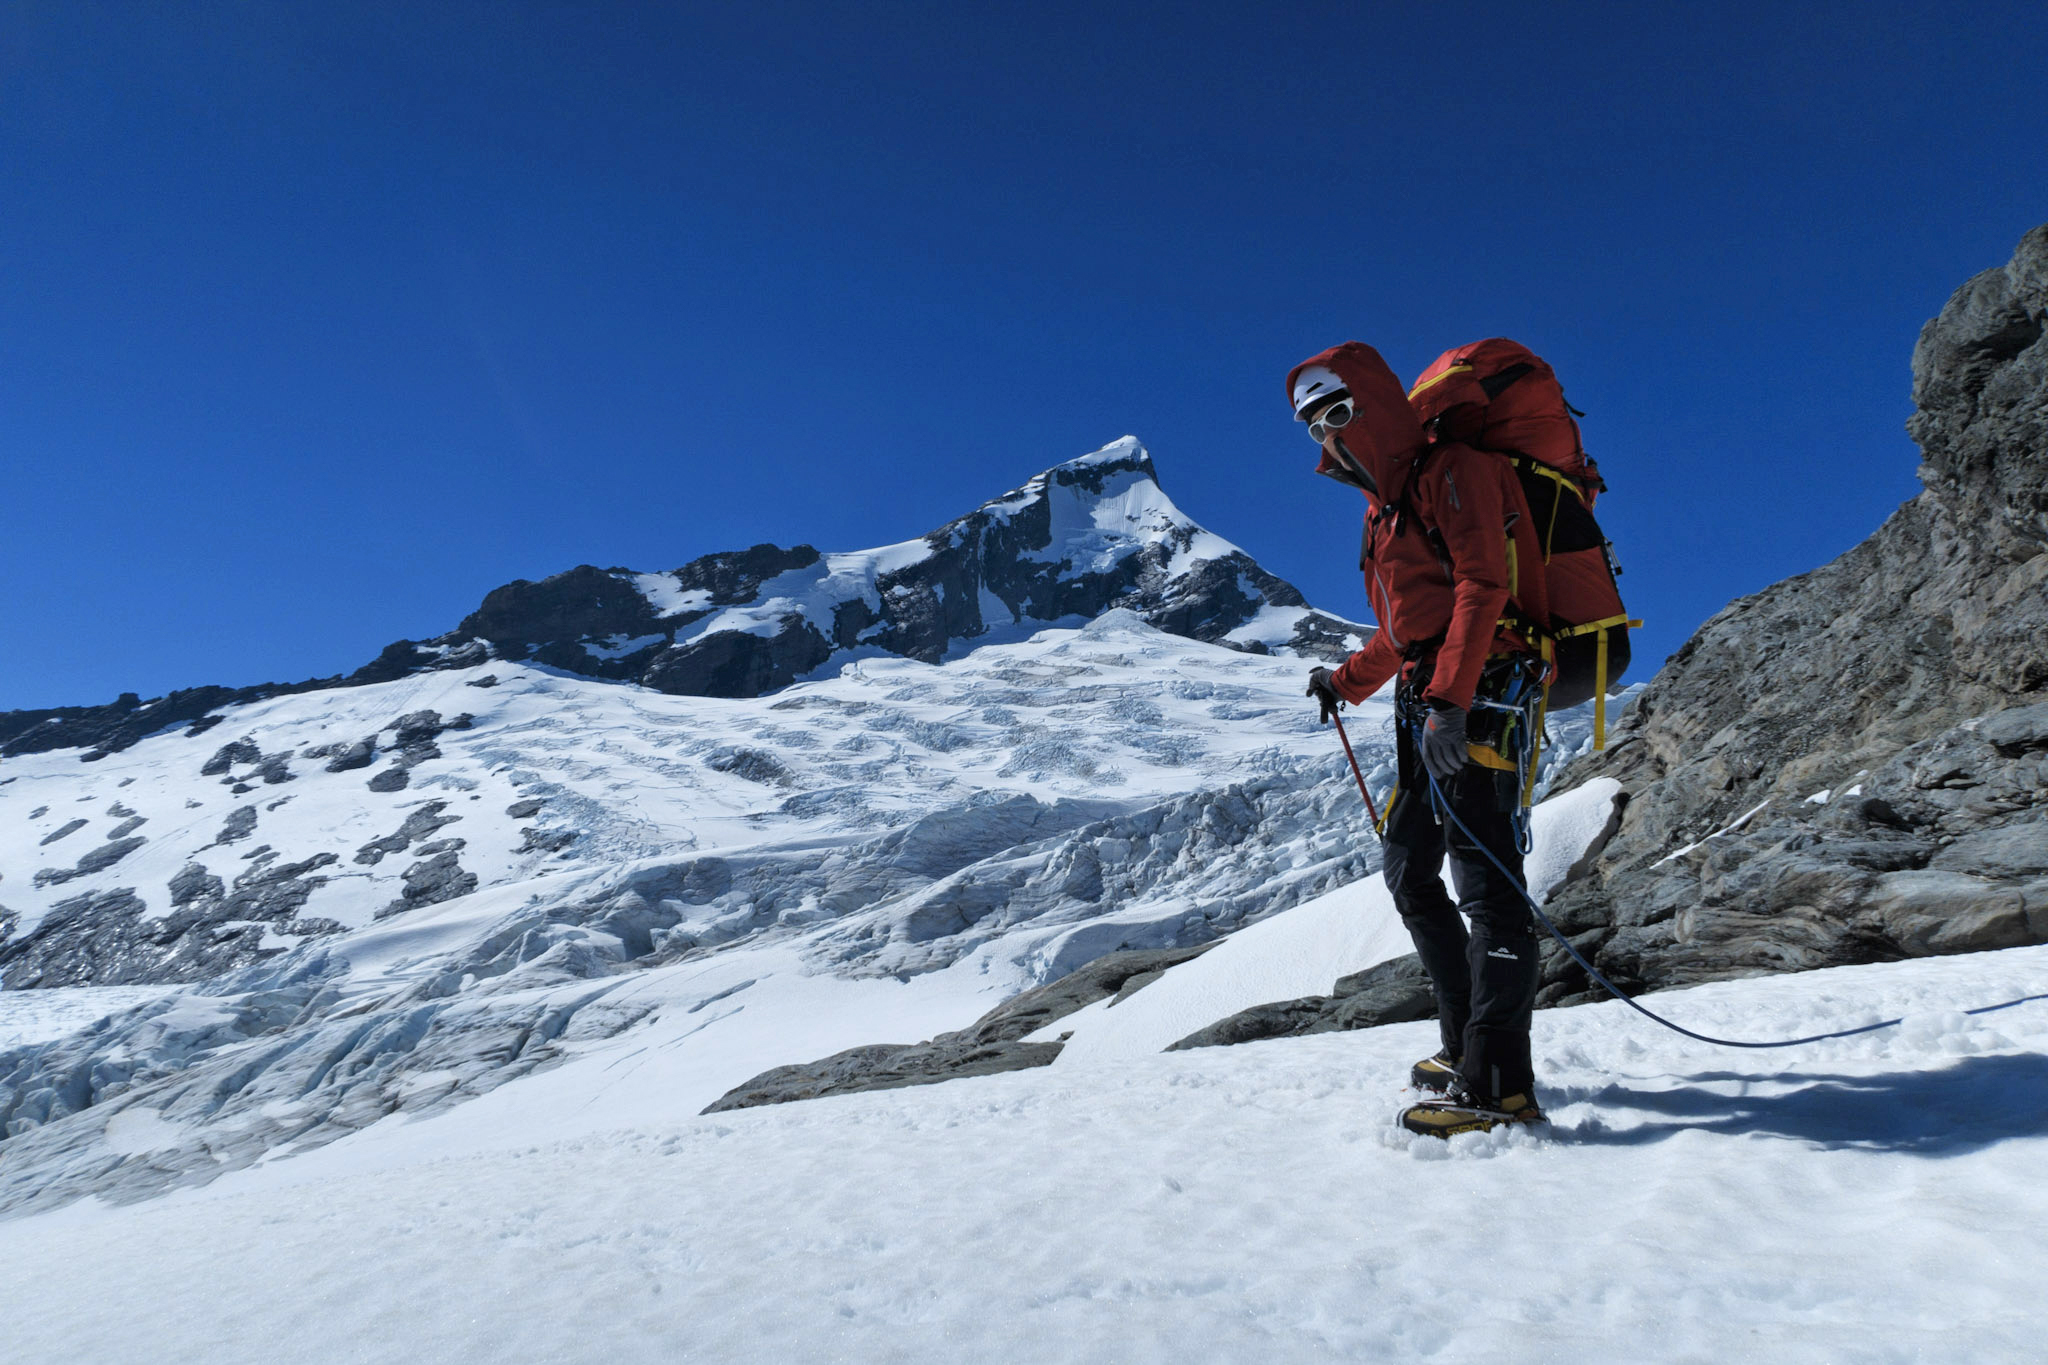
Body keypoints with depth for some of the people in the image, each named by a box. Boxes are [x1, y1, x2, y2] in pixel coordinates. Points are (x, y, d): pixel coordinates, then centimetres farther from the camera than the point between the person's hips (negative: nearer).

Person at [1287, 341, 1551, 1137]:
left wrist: (1446, 700, -26)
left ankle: (1498, 1085, -13)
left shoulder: (1452, 472, -4)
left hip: (1476, 699, -10)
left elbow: (1481, 587, -17)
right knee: (1410, 873, 11)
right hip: (1425, 708, 10)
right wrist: (1347, 682, 36)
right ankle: (1466, 1042, 20)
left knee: (1483, 877, -14)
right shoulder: (1385, 508, 23)